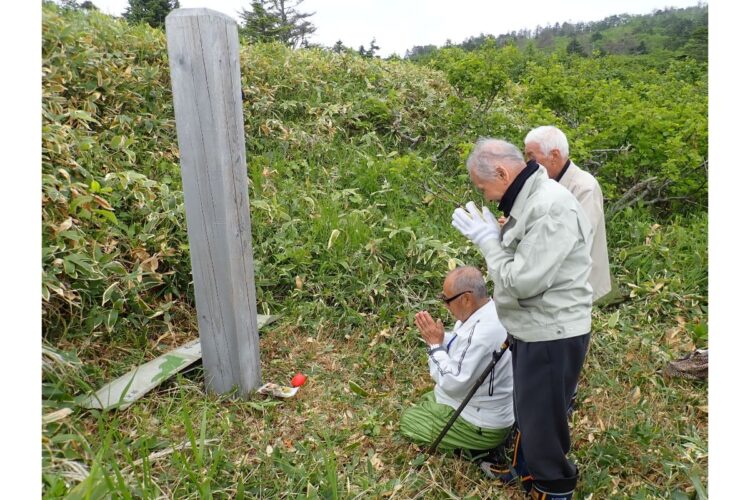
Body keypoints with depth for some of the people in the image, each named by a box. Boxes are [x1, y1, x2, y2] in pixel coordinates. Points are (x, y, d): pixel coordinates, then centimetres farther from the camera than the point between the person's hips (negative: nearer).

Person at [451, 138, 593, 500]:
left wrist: (487, 239, -17)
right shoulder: (528, 199, 7)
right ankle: (525, 469, 47)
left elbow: (522, 280, -26)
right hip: (532, 331, 10)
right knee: (526, 409, 26)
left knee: (543, 418, 8)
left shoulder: (551, 208, -26)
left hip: (552, 336, -10)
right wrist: (491, 236, 2)